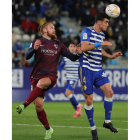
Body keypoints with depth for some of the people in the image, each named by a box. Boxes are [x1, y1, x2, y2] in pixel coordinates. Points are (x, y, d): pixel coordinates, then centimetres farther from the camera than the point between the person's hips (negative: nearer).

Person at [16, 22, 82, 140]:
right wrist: (34, 49, -29)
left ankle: (24, 105, -37)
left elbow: (72, 57, 12)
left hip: (51, 77, 0)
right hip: (37, 76, 0)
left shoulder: (58, 45, 14)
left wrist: (78, 54, -10)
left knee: (41, 83, -37)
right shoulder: (37, 42, 6)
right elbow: (27, 56, -8)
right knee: (38, 106, -6)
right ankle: (48, 129, 12)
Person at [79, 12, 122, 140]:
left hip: (98, 70, 7)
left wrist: (111, 56, 17)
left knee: (109, 91, -8)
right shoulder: (87, 31, -10)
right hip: (86, 69, -7)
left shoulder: (102, 35, 14)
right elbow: (84, 47, -25)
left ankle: (107, 121, 7)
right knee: (89, 99, -2)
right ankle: (93, 128, 10)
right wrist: (100, 44, -28)